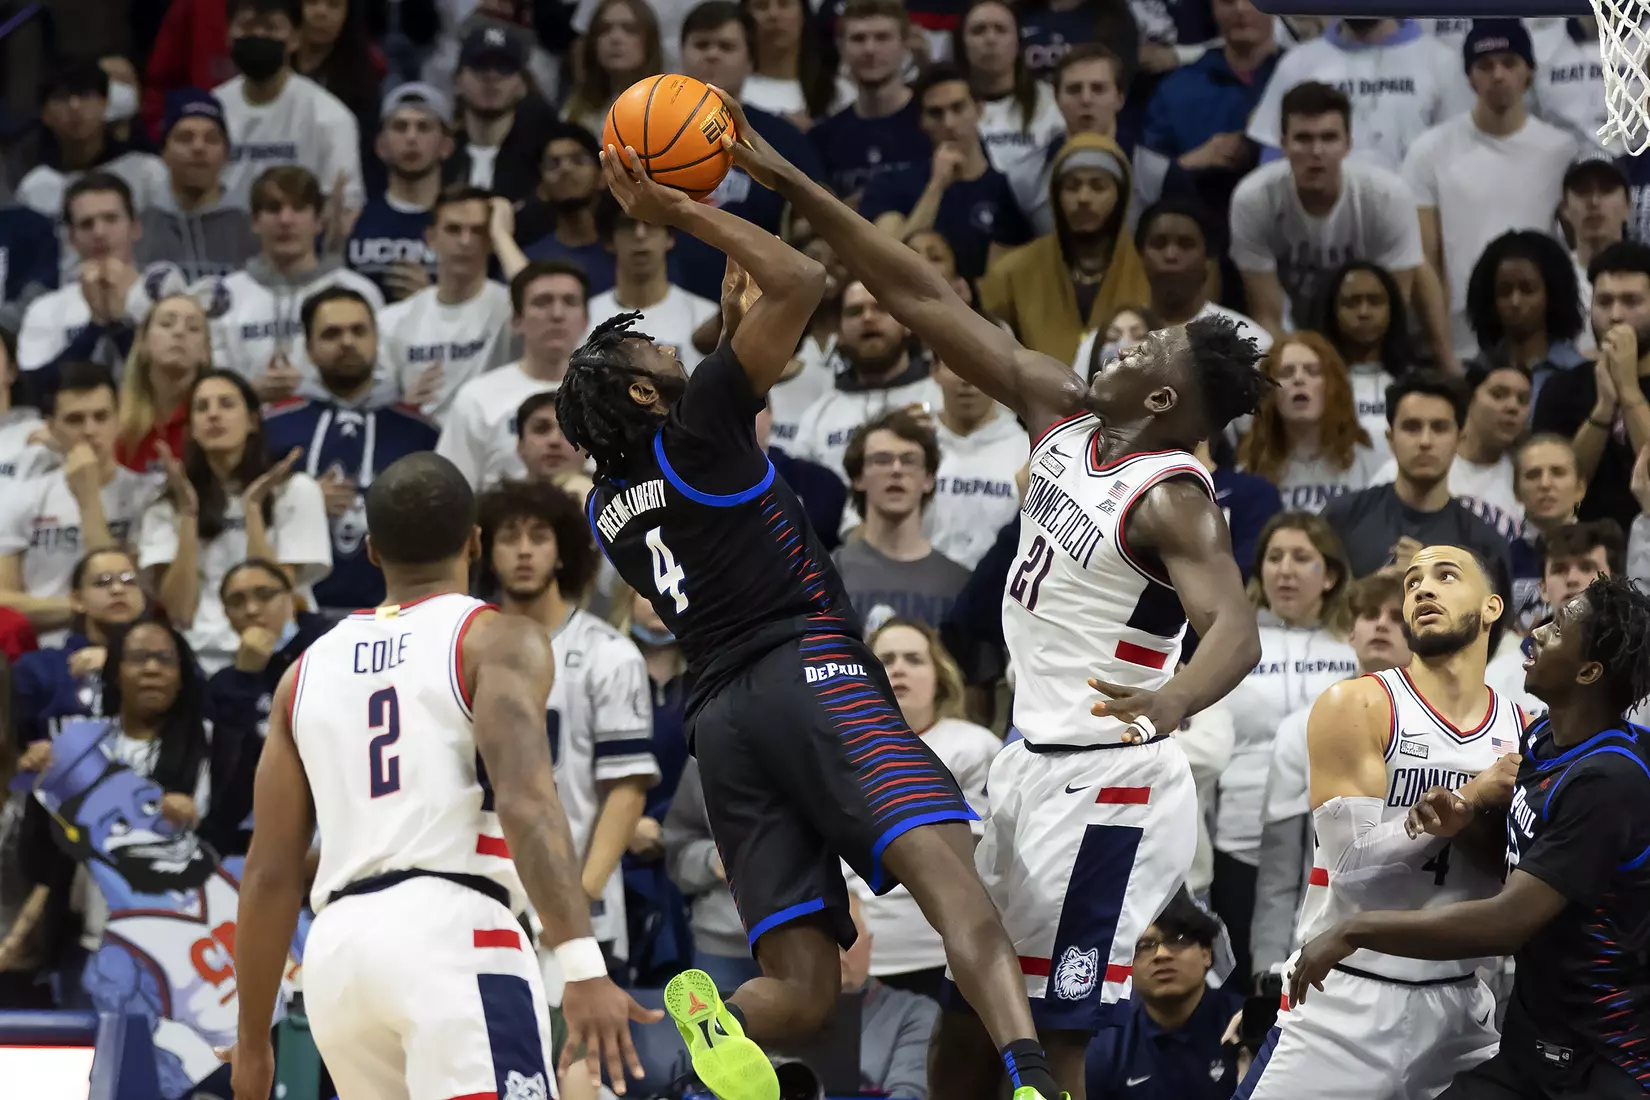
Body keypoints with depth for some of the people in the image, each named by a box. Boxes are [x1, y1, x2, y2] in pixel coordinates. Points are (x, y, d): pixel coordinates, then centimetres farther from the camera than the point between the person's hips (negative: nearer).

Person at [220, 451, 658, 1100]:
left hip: (339, 946, 6)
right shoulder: (497, 640, 5)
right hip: (452, 930, -6)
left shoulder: (309, 671, 21)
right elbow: (525, 804, -13)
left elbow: (270, 875, 19)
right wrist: (581, 967, -22)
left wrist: (252, 1044, 24)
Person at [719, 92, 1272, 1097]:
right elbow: (929, 301, 4)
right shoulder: (1062, 414, 3)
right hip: (1032, 762, 9)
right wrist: (786, 183, 2)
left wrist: (1171, 702, -58)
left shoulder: (1173, 500, -19)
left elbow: (1235, 629, -36)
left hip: (1105, 786, -9)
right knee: (967, 1019, 14)